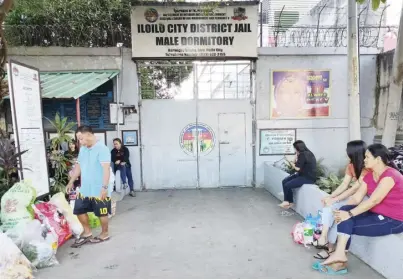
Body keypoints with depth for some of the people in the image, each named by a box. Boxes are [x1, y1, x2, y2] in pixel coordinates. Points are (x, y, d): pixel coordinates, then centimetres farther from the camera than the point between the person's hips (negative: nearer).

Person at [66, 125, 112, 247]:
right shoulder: (82, 149, 9)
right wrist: (71, 182, 16)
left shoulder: (102, 149, -18)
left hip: (98, 190, -8)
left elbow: (106, 169, -23)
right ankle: (87, 233, 34)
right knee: (80, 210, 16)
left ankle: (105, 234, 28)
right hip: (84, 189, 8)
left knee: (102, 213, 7)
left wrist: (105, 187, -27)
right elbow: (78, 166, 18)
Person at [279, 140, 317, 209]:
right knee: (284, 181, 1)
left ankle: (290, 202, 10)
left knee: (287, 185, -14)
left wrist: (290, 162, -4)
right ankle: (286, 201, 1)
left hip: (308, 178, -10)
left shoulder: (303, 155, -20)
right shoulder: (306, 153, 10)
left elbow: (297, 168, -19)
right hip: (303, 175, 11)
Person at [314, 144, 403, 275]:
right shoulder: (369, 175, 6)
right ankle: (339, 255, -18)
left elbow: (374, 200, -29)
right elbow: (357, 198, -1)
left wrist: (349, 214, -28)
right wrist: (344, 211, -17)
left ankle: (339, 256, -2)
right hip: (376, 213, 8)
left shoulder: (390, 175, -21)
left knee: (346, 224, -17)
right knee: (345, 210, -14)